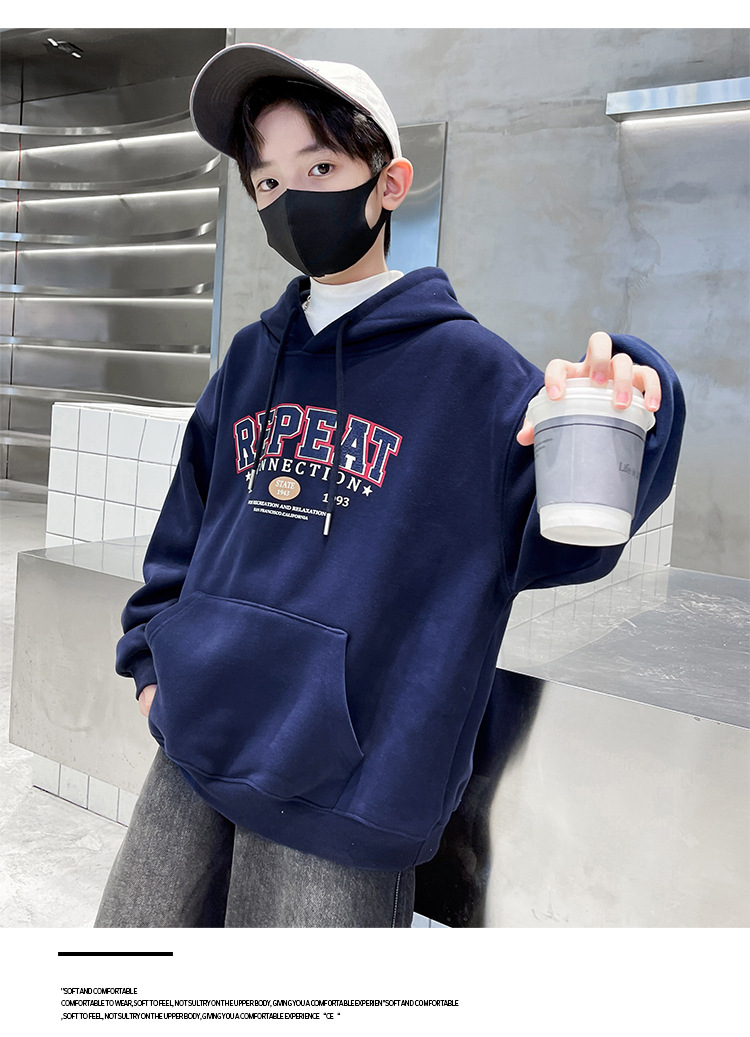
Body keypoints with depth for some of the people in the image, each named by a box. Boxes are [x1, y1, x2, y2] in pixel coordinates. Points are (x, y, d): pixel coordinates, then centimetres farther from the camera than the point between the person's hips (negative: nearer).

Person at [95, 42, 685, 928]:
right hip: (192, 756, 6)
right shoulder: (252, 360, 8)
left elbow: (557, 539, -11)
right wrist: (154, 654, 13)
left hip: (341, 788, -5)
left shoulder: (465, 367, -7)